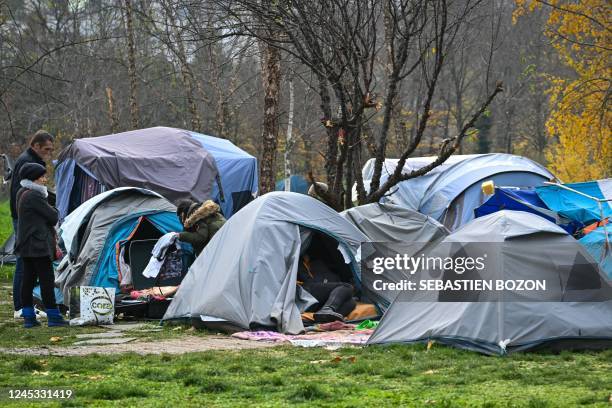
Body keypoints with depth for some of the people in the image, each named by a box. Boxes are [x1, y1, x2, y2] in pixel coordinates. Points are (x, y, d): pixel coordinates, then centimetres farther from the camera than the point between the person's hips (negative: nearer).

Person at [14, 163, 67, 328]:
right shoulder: (35, 196, -18)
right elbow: (53, 217, -15)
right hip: (38, 244, -10)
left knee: (28, 279, 9)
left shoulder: (21, 194, 14)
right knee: (46, 279, -6)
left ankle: (28, 317, 11)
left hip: (25, 244, 10)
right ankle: (53, 317, -4)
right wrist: (54, 212, 9)